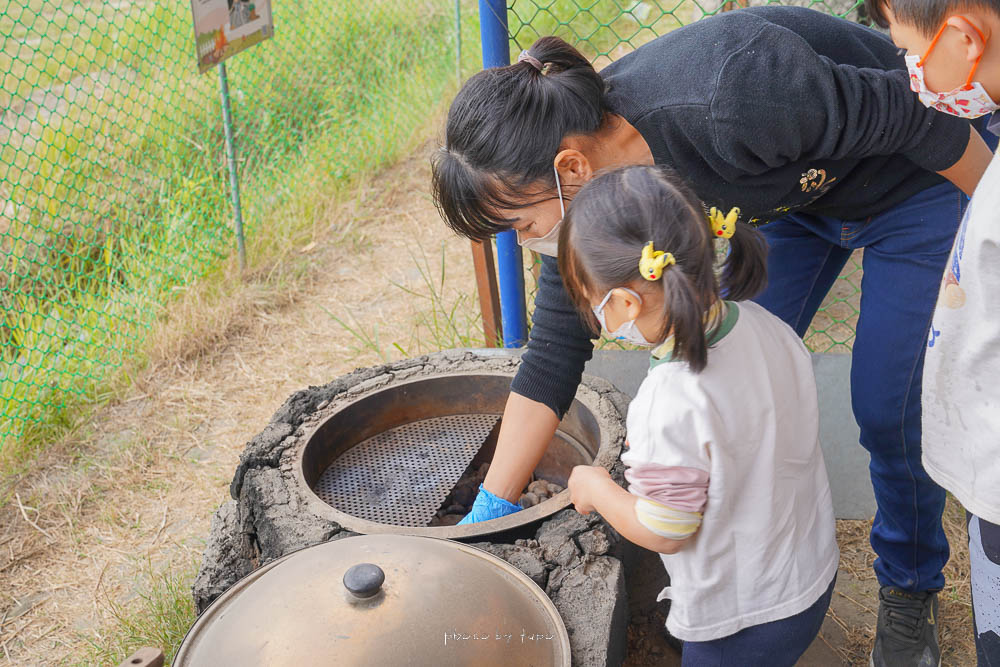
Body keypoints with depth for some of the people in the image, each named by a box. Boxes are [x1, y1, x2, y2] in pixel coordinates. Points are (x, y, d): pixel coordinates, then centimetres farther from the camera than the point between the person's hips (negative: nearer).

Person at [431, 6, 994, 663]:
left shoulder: (728, 98, -43)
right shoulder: (587, 181, -20)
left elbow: (911, 113, -28)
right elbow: (555, 351, -13)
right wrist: (490, 511, -10)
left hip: (919, 185, -5)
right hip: (797, 194, 6)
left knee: (889, 410, -1)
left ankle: (911, 586, 26)